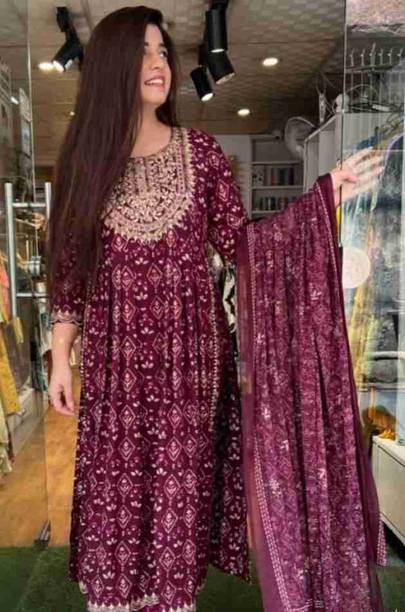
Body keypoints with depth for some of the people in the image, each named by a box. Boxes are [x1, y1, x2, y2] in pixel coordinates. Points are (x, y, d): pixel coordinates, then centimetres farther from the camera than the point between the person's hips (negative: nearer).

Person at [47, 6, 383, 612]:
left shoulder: (200, 151, 4)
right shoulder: (83, 158, 5)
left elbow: (240, 242, 1)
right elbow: (69, 266, 6)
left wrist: (328, 191, -5)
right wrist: (61, 357, 4)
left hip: (190, 351, 0)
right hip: (114, 357, 1)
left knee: (180, 485, 9)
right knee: (112, 491, 9)